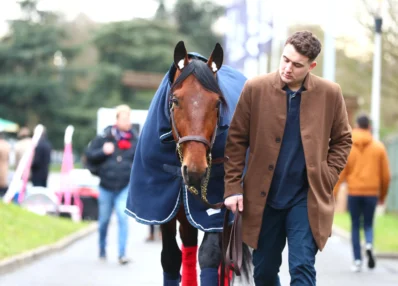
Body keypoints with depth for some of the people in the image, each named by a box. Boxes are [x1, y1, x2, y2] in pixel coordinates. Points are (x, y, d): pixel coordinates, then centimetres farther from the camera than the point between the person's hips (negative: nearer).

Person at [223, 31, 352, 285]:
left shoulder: (330, 93, -4)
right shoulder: (255, 88, -5)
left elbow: (342, 140, 8)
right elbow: (237, 140, 0)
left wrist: (327, 179, -4)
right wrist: (233, 187, -4)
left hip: (306, 198, -1)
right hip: (263, 197, 1)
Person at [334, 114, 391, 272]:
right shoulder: (379, 147, 2)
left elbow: (340, 172, -6)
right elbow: (385, 174, 4)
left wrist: (333, 194, -3)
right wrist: (382, 195, 16)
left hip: (354, 192, -1)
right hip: (371, 192, 1)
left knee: (355, 226, 9)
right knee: (368, 224, 13)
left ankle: (357, 260, 5)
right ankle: (369, 245, -17)